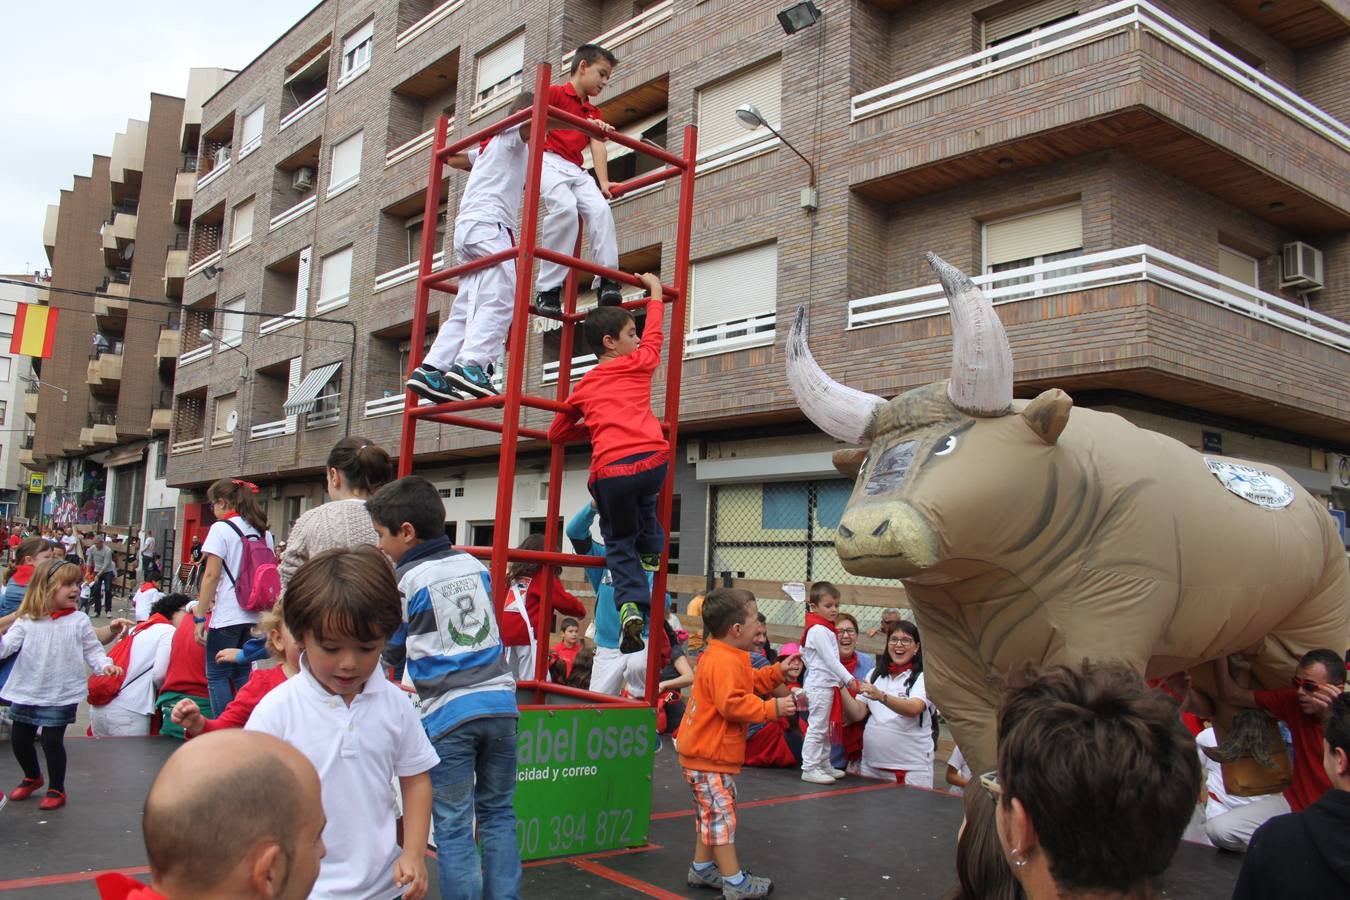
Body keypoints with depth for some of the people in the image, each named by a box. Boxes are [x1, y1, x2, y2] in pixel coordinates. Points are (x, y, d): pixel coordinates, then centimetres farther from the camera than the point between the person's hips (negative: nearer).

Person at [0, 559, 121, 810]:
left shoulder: (79, 621, -4)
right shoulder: (27, 621, -2)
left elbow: (92, 650, 0)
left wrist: (105, 665, -16)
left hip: (61, 695, -3)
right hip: (26, 691, 3)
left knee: (52, 741, -2)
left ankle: (57, 789, 17)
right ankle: (33, 777, 43)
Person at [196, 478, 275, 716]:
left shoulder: (221, 528, -7)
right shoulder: (264, 532, 11)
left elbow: (212, 576, -11)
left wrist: (199, 617, -8)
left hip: (226, 616, -6)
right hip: (254, 615, 6)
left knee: (217, 676, 2)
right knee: (242, 674, 14)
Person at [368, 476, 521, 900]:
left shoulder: (405, 581, -4)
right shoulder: (475, 565, 10)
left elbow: (391, 653, 7)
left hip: (447, 713, -5)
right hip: (499, 704, 5)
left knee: (454, 825, 3)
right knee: (498, 811, 14)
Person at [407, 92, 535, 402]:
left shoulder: (494, 145, 34)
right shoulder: (513, 132, 10)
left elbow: (453, 158, 48)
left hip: (467, 227, 9)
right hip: (487, 224, -9)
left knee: (466, 311, 2)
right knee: (499, 300, -20)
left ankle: (431, 369, -7)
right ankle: (471, 365, -33)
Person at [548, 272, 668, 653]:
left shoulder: (583, 386, 23)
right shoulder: (639, 363, 16)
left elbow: (557, 434, 34)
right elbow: (654, 332, 36)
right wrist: (654, 289, 50)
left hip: (609, 473, 1)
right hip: (652, 462, 0)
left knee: (619, 544, 16)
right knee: (644, 495, 38)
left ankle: (632, 605, -7)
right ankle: (653, 547, 28)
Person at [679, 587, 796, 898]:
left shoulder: (721, 657, 11)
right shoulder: (724, 662, -24)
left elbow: (748, 682, 22)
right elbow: (733, 704, -31)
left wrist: (777, 673, 13)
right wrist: (771, 708, -26)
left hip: (705, 753, 11)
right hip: (710, 756, -11)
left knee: (711, 814, 20)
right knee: (721, 815, -4)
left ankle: (702, 869, 31)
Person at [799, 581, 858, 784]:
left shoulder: (822, 629, 14)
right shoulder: (820, 631, -18)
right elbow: (831, 660, -23)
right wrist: (849, 679, -23)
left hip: (827, 685, 10)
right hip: (820, 686, -10)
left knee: (825, 729, 16)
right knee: (817, 727, -6)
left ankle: (824, 765, 25)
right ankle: (809, 769, -2)